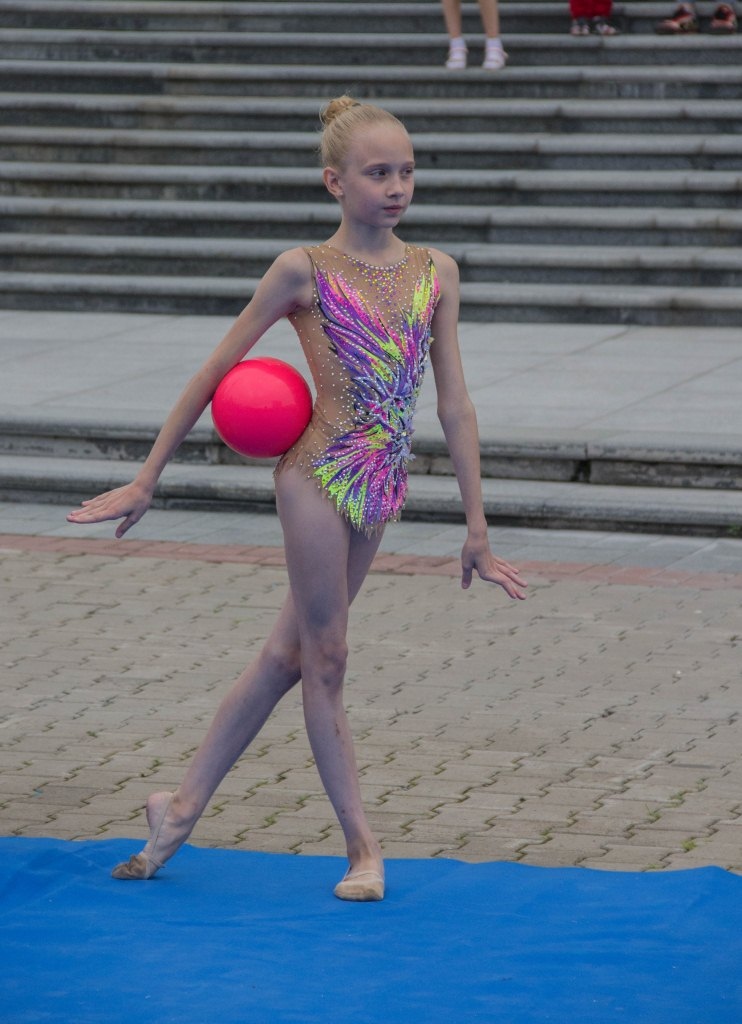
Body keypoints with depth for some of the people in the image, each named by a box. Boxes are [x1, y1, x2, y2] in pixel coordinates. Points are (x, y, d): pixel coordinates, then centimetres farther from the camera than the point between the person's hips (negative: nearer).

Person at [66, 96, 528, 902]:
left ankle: (183, 807, 22)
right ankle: (361, 847, 10)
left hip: (381, 489, 5)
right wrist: (147, 479, 1)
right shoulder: (305, 270, -6)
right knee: (324, 661, 2)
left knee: (287, 655, 11)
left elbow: (454, 402, 7)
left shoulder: (435, 273, 5)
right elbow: (214, 373, 0)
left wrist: (476, 526, 6)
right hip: (320, 475, -5)